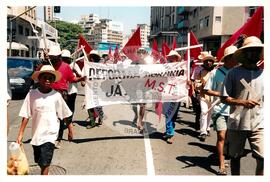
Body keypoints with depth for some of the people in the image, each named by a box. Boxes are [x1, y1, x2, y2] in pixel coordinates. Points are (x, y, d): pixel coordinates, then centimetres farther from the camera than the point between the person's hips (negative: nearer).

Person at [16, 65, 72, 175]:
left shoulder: (56, 96, -7)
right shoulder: (32, 94, -6)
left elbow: (64, 115, 2)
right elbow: (26, 116, -3)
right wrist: (20, 134, -4)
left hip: (50, 134, -2)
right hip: (36, 134, 3)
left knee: (45, 163, -9)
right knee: (39, 162, 18)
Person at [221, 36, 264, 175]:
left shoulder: (263, 74, 6)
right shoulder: (233, 73, -2)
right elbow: (224, 98, -4)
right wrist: (243, 102, -19)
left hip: (259, 124, 2)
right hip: (236, 123, -1)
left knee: (262, 159, -5)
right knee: (235, 157, 12)